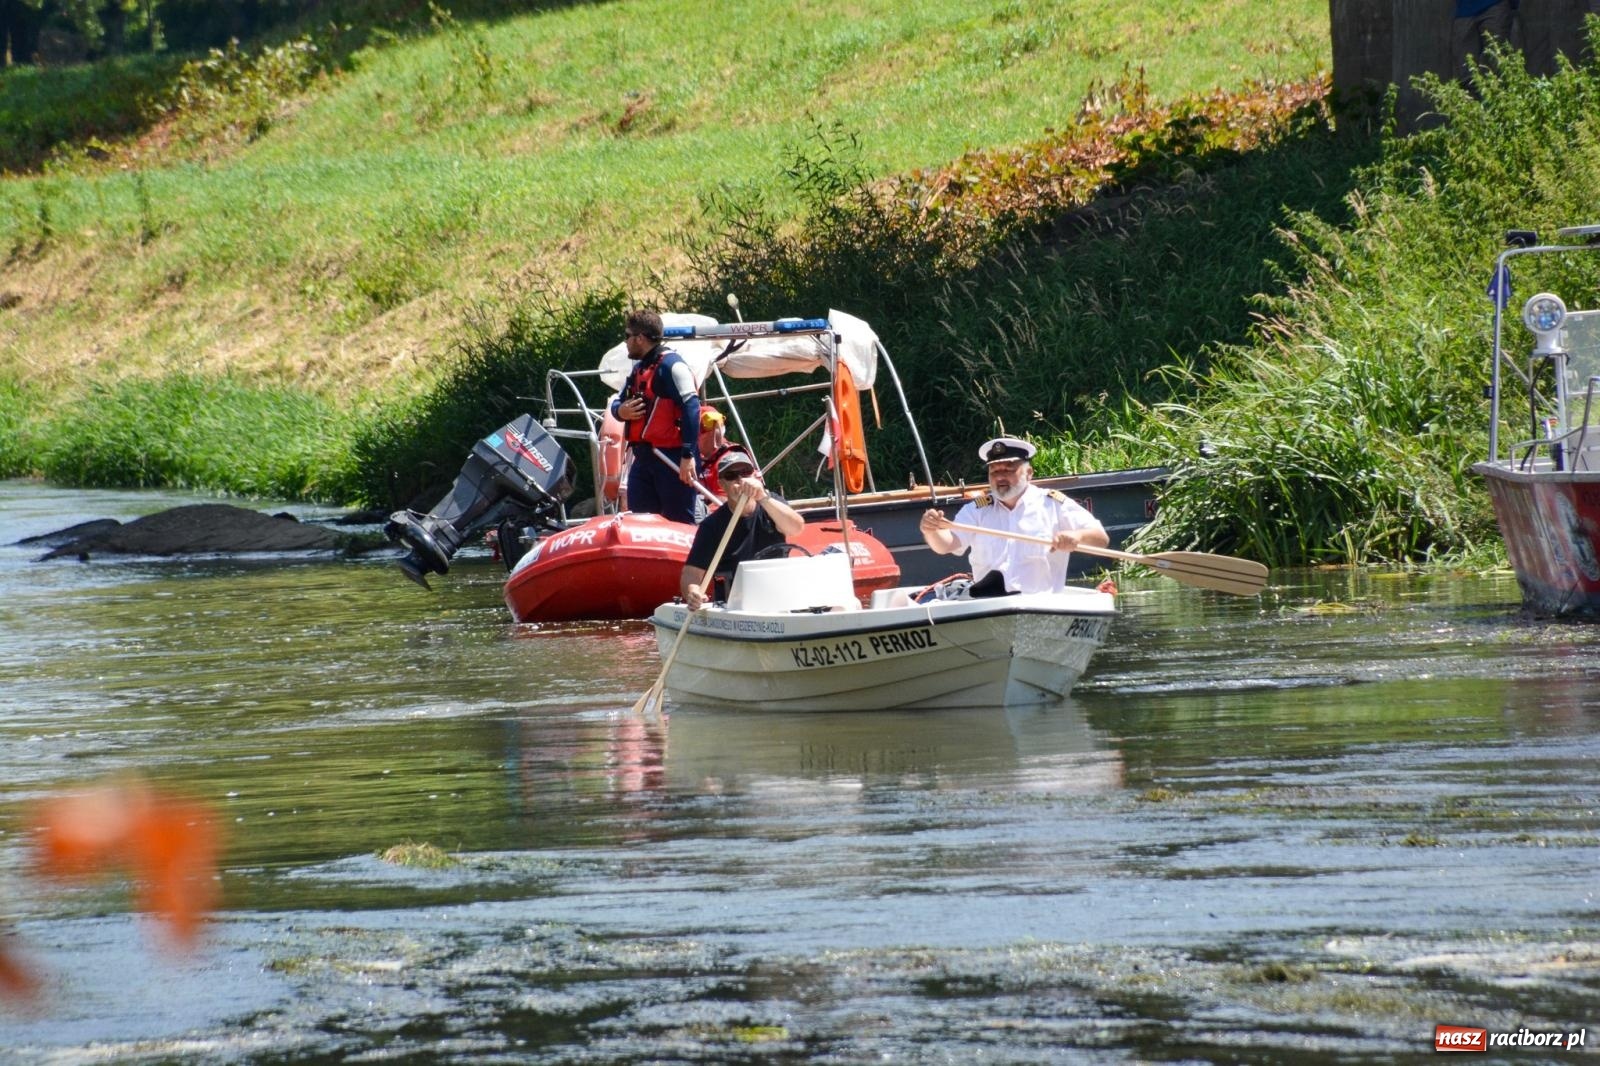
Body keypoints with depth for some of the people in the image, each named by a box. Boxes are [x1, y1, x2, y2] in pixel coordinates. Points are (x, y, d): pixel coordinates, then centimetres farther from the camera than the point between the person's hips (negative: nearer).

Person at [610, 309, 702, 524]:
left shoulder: (671, 365, -12)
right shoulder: (639, 369, 18)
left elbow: (691, 409, -20)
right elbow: (617, 402, 26)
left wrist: (688, 456, -25)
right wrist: (620, 411, -1)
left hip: (672, 458, -10)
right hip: (643, 457, 10)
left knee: (679, 523, -8)